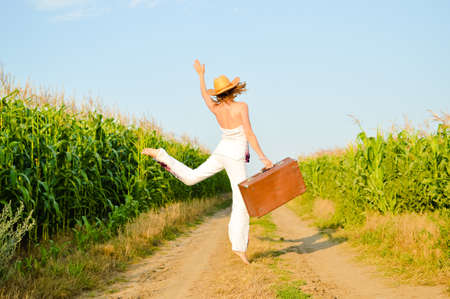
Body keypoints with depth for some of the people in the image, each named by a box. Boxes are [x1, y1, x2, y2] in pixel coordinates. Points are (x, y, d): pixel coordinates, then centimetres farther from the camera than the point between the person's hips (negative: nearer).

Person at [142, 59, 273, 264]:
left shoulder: (216, 108, -2)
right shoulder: (241, 107, -18)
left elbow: (204, 95, 18)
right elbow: (249, 134, -22)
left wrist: (201, 75, 31)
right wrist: (263, 157, -19)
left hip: (220, 153, 6)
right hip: (236, 158, -6)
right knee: (241, 201, -4)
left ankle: (161, 155, 15)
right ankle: (239, 246, -6)